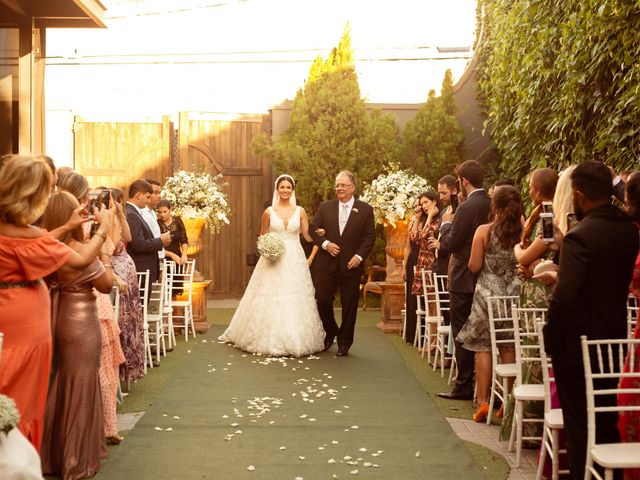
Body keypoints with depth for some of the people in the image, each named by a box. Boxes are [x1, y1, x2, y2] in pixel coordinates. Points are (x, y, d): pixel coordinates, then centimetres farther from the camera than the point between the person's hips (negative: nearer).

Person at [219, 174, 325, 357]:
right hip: (274, 260, -1)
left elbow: (308, 236, 6)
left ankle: (295, 339, 11)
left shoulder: (300, 211, 5)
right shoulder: (269, 212, 3)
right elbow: (262, 237, 11)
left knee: (295, 300, 1)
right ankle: (270, 340, 10)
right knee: (271, 299, -1)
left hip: (294, 260, 1)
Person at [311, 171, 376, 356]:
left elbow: (370, 236, 0)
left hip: (351, 265, -1)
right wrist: (325, 243, -11)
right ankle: (331, 332, 26)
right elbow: (314, 230, 7)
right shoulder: (325, 207, 7)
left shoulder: (365, 209, 1)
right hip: (326, 264, 2)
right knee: (322, 300, 0)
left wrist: (359, 256, -12)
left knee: (349, 305, 5)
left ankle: (344, 343, 19)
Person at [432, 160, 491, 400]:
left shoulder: (467, 207, -19)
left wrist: (446, 223, 0)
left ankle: (464, 386, 4)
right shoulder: (492, 205, 6)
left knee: (462, 333, 0)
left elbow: (451, 244, -16)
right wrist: (445, 243, 22)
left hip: (464, 279, -8)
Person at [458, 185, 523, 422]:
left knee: (484, 348, 6)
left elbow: (474, 266, -7)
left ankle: (482, 403, 4)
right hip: (515, 293, 2)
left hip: (488, 293, -2)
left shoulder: (484, 231, -9)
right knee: (509, 349, 12)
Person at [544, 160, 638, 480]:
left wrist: (550, 340, -11)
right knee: (607, 423, 19)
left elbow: (564, 298, -24)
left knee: (579, 427, 5)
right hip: (613, 342, 7)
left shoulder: (579, 237, -22)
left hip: (578, 346, -7)